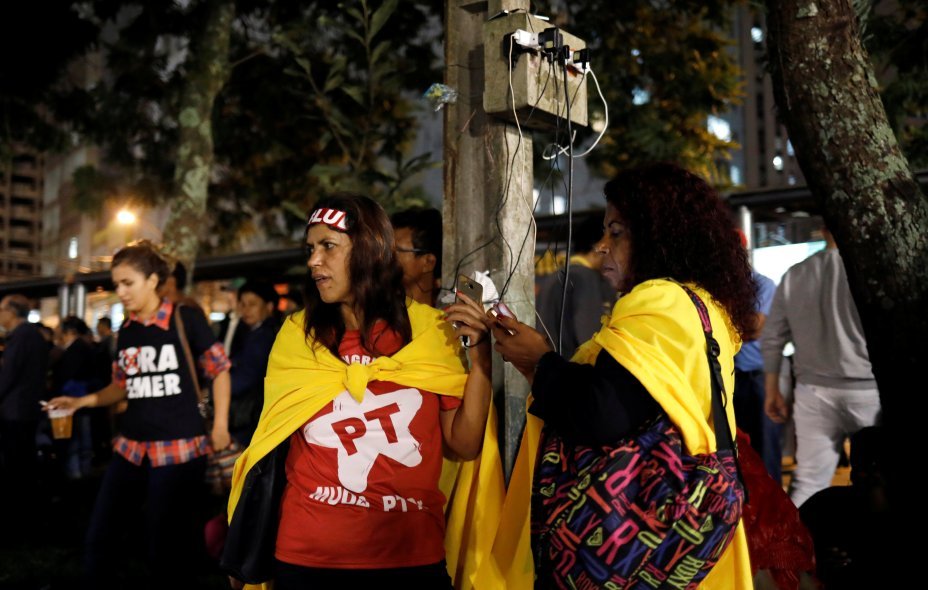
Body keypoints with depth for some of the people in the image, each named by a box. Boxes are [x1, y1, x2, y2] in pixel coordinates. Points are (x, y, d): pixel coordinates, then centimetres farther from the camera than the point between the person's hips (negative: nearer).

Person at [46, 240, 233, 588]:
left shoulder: (186, 319, -7)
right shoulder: (126, 331, 9)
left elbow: (219, 369, -1)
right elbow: (122, 386, 17)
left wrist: (220, 426, -5)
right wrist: (83, 401, 1)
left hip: (180, 448, -5)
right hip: (131, 448, 6)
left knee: (167, 545, 3)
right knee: (99, 537, 7)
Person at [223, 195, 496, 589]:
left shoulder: (430, 330, -2)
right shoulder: (298, 335, 0)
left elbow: (465, 444, -2)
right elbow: (272, 443, 6)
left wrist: (480, 354, -12)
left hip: (412, 557, 0)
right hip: (306, 557, 1)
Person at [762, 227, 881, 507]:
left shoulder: (794, 275, 4)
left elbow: (772, 339, 9)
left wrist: (772, 391, 18)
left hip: (814, 392, 3)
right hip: (869, 391, -3)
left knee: (807, 483, 7)